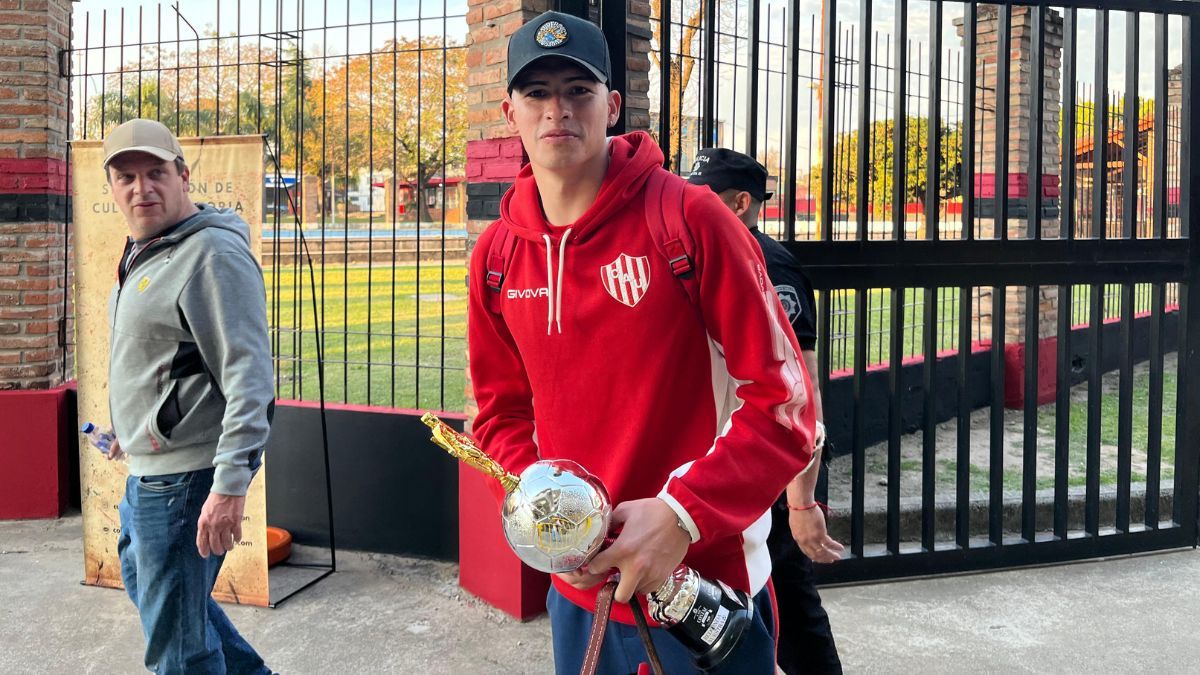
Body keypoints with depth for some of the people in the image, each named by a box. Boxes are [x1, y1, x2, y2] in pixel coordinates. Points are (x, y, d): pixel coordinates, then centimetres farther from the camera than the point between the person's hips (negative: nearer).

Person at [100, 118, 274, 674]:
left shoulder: (212, 254, -19)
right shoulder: (142, 252, 12)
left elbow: (249, 375, -25)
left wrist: (231, 483, -31)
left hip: (186, 472, -11)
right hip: (148, 467, 11)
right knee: (142, 579, 27)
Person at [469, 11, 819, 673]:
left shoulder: (690, 217, -14)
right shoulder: (496, 255, 1)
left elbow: (784, 401, -15)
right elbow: (503, 413, 10)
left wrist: (680, 517, -23)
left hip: (706, 580, -4)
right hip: (576, 588, 5)